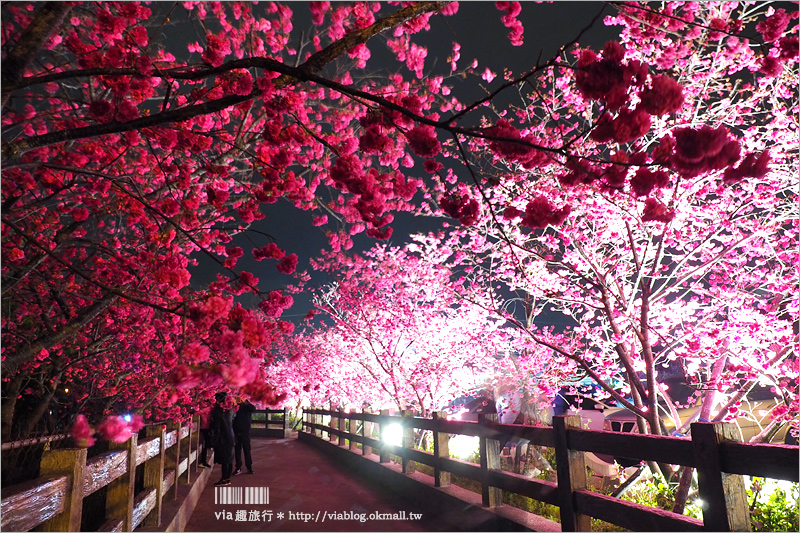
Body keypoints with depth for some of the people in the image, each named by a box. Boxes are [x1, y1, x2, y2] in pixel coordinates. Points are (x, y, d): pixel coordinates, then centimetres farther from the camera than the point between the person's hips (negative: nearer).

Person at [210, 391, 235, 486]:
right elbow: (232, 422, 5)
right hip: (230, 436, 5)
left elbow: (215, 426, -6)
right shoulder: (229, 410, 1)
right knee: (229, 459, 10)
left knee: (224, 460, -2)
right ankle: (228, 478, 18)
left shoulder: (218, 411, -9)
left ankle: (224, 479, 1)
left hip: (222, 437, -5)